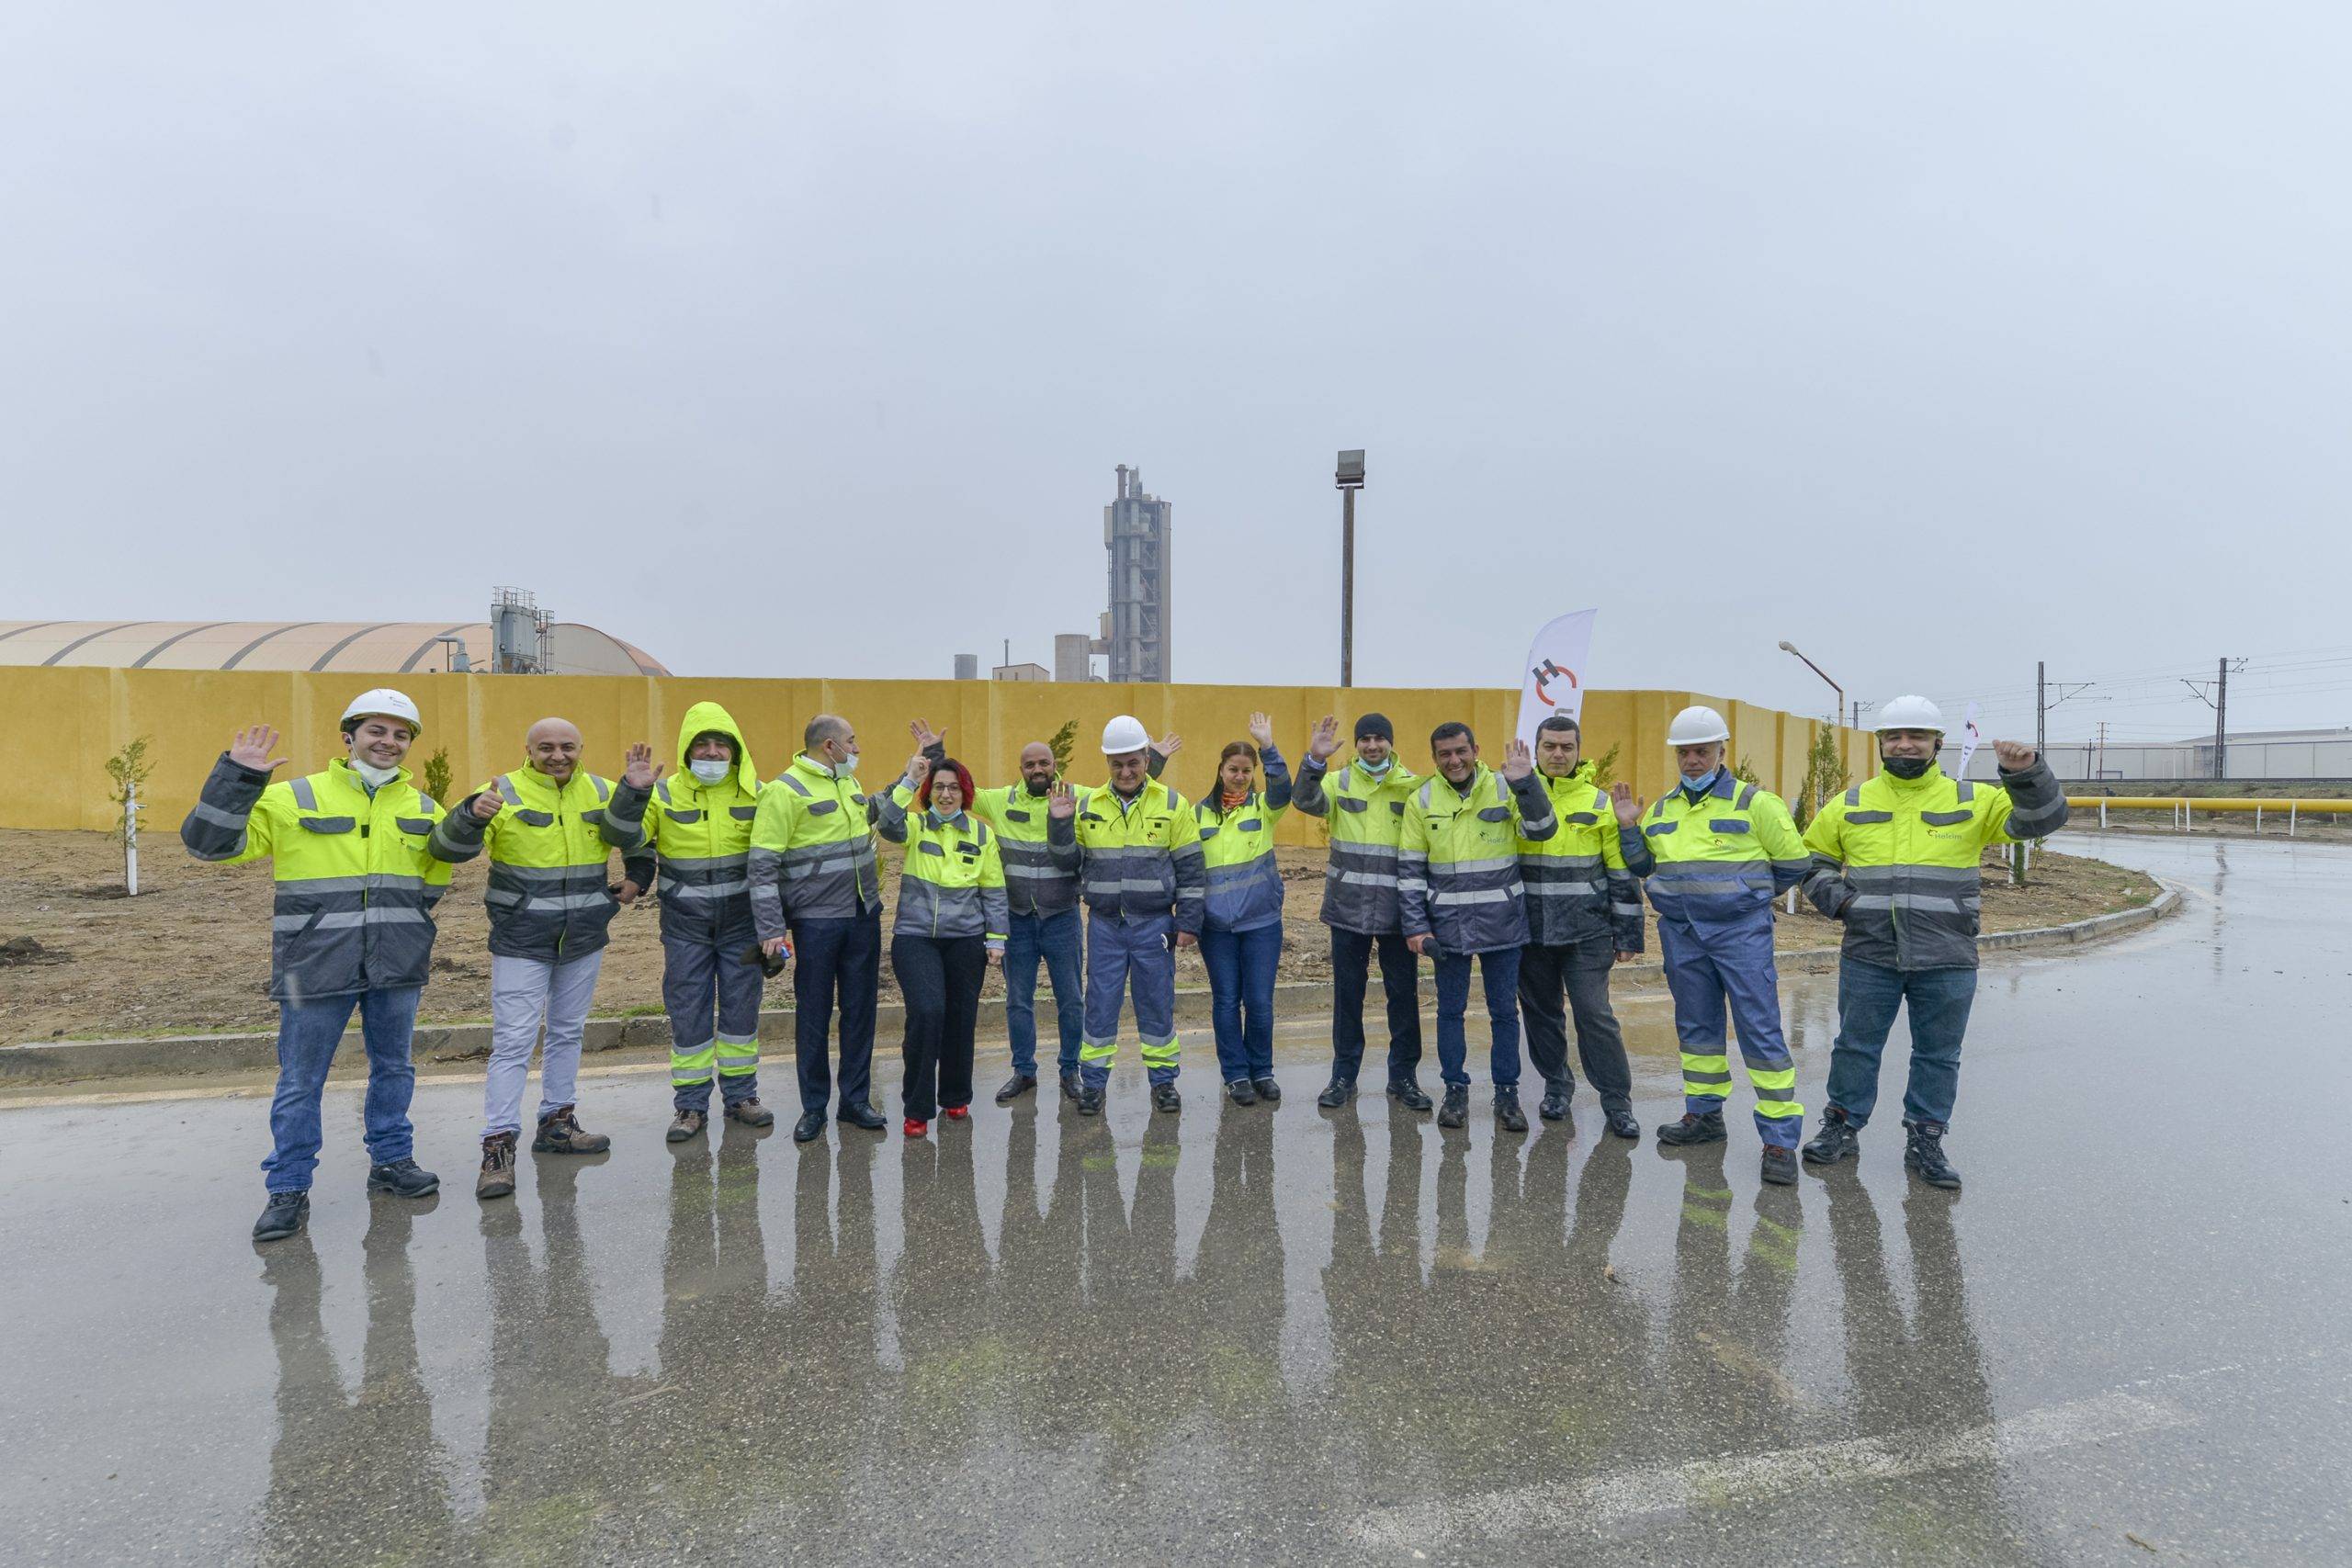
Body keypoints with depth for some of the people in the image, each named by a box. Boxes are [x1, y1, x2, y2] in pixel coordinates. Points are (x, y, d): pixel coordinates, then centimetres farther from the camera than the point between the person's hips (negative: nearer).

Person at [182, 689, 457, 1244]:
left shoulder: (422, 808, 9)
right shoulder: (294, 799, -2)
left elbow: (440, 867, 23)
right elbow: (209, 843, -6)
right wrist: (238, 776, -14)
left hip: (396, 967, 3)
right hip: (316, 965, -3)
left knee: (393, 1067, 15)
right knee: (300, 1080, 6)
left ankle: (391, 1160, 32)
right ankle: (289, 1188, 20)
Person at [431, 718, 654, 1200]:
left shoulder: (599, 791, 3)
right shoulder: (505, 792, -8)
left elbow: (628, 837, -11)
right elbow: (449, 847, -15)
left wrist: (634, 792, -27)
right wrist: (473, 814, -36)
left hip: (584, 941, 5)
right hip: (521, 942, -4)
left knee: (568, 1033, 16)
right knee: (513, 1041, -5)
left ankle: (557, 1122, 30)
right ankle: (498, 1146, 2)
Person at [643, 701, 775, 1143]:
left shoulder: (755, 794, 0)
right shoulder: (665, 795, -5)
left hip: (741, 920, 1)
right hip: (685, 923, -1)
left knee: (741, 1007, 9)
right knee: (687, 1012, 5)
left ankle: (740, 1094, 23)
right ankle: (690, 1103, 17)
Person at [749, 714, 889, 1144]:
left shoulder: (849, 783, 11)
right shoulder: (785, 790, -12)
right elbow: (763, 865, -15)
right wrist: (771, 929, -19)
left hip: (864, 917, 6)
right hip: (816, 921, -6)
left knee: (860, 1010, 11)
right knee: (813, 1015, 5)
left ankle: (856, 1099, 23)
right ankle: (813, 1107, 19)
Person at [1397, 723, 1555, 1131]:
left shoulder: (1505, 789, -3)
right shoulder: (1422, 800, -1)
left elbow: (1542, 830, -14)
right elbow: (1410, 868, 1)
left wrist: (1525, 782, -26)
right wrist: (1415, 926, -4)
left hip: (1501, 921, -1)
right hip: (1447, 924, 1)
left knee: (1504, 1010, 8)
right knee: (1450, 1010, 10)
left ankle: (1507, 1093, 21)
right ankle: (1455, 1090, 24)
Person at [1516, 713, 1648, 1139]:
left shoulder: (1600, 803, 1)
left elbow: (1624, 874, 3)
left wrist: (1627, 934, 1)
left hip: (1586, 931, -2)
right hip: (1530, 931, 2)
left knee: (1595, 1015, -3)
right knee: (1541, 1013, 11)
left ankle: (1617, 1102, 11)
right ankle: (1556, 1086, 30)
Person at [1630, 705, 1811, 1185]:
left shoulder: (1754, 802, -4)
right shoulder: (1661, 809, 11)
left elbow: (1793, 862, 2)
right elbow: (1642, 866, 18)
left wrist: (1745, 894, 8)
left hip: (1740, 933, -5)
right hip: (1681, 934, 5)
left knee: (1760, 1030, -5)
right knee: (1696, 1026, 14)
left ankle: (1780, 1137, 1)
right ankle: (1704, 1114, 28)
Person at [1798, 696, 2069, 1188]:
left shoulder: (1971, 801, 5)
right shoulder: (1851, 804, 7)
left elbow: (2041, 817, -3)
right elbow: (1812, 858, 16)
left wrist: (2027, 773, -21)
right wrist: (1834, 897, -1)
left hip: (1946, 961, 0)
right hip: (1868, 957, 0)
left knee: (1938, 1055, 10)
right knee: (1856, 1047, 9)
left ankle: (1925, 1143, 24)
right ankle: (1841, 1128, 24)